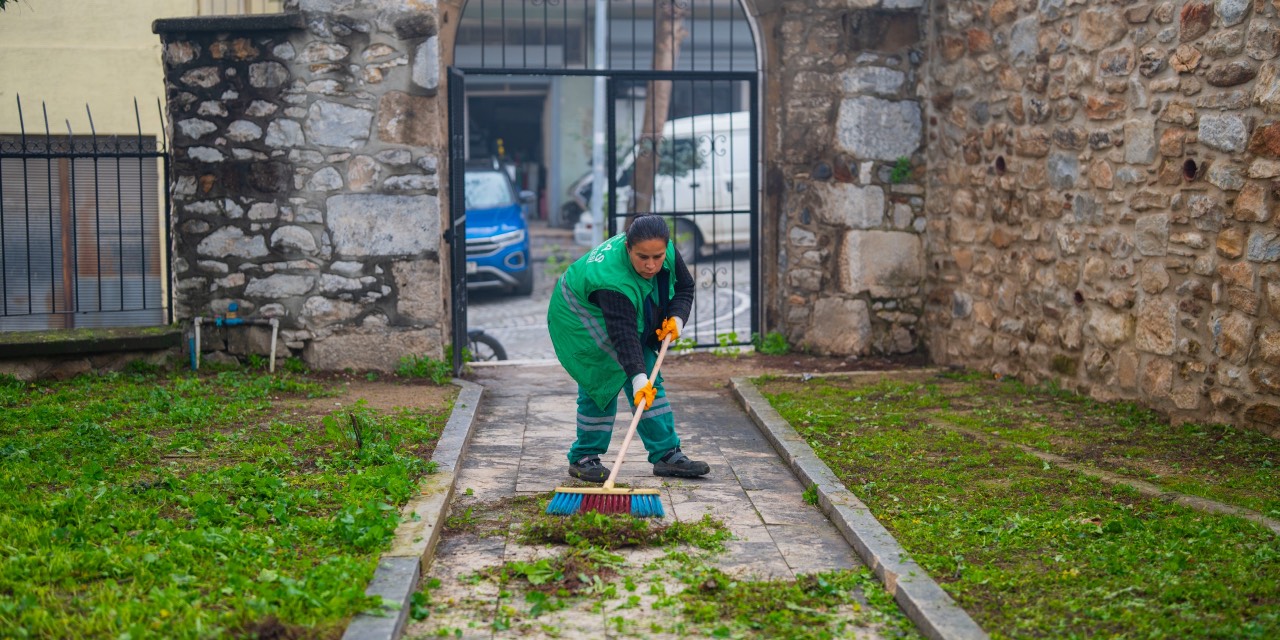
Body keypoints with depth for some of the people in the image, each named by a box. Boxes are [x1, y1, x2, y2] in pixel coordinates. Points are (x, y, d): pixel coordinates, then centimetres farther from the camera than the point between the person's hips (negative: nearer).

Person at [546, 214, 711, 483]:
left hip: (634, 320, 7)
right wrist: (638, 378, -51)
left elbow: (684, 287, -1)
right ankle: (583, 458, -1)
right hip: (581, 319, -7)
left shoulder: (668, 253, -19)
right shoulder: (612, 279, -41)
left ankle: (666, 455, 2)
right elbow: (624, 336, -45)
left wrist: (676, 318, -19)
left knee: (650, 378, 1)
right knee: (600, 386, -14)